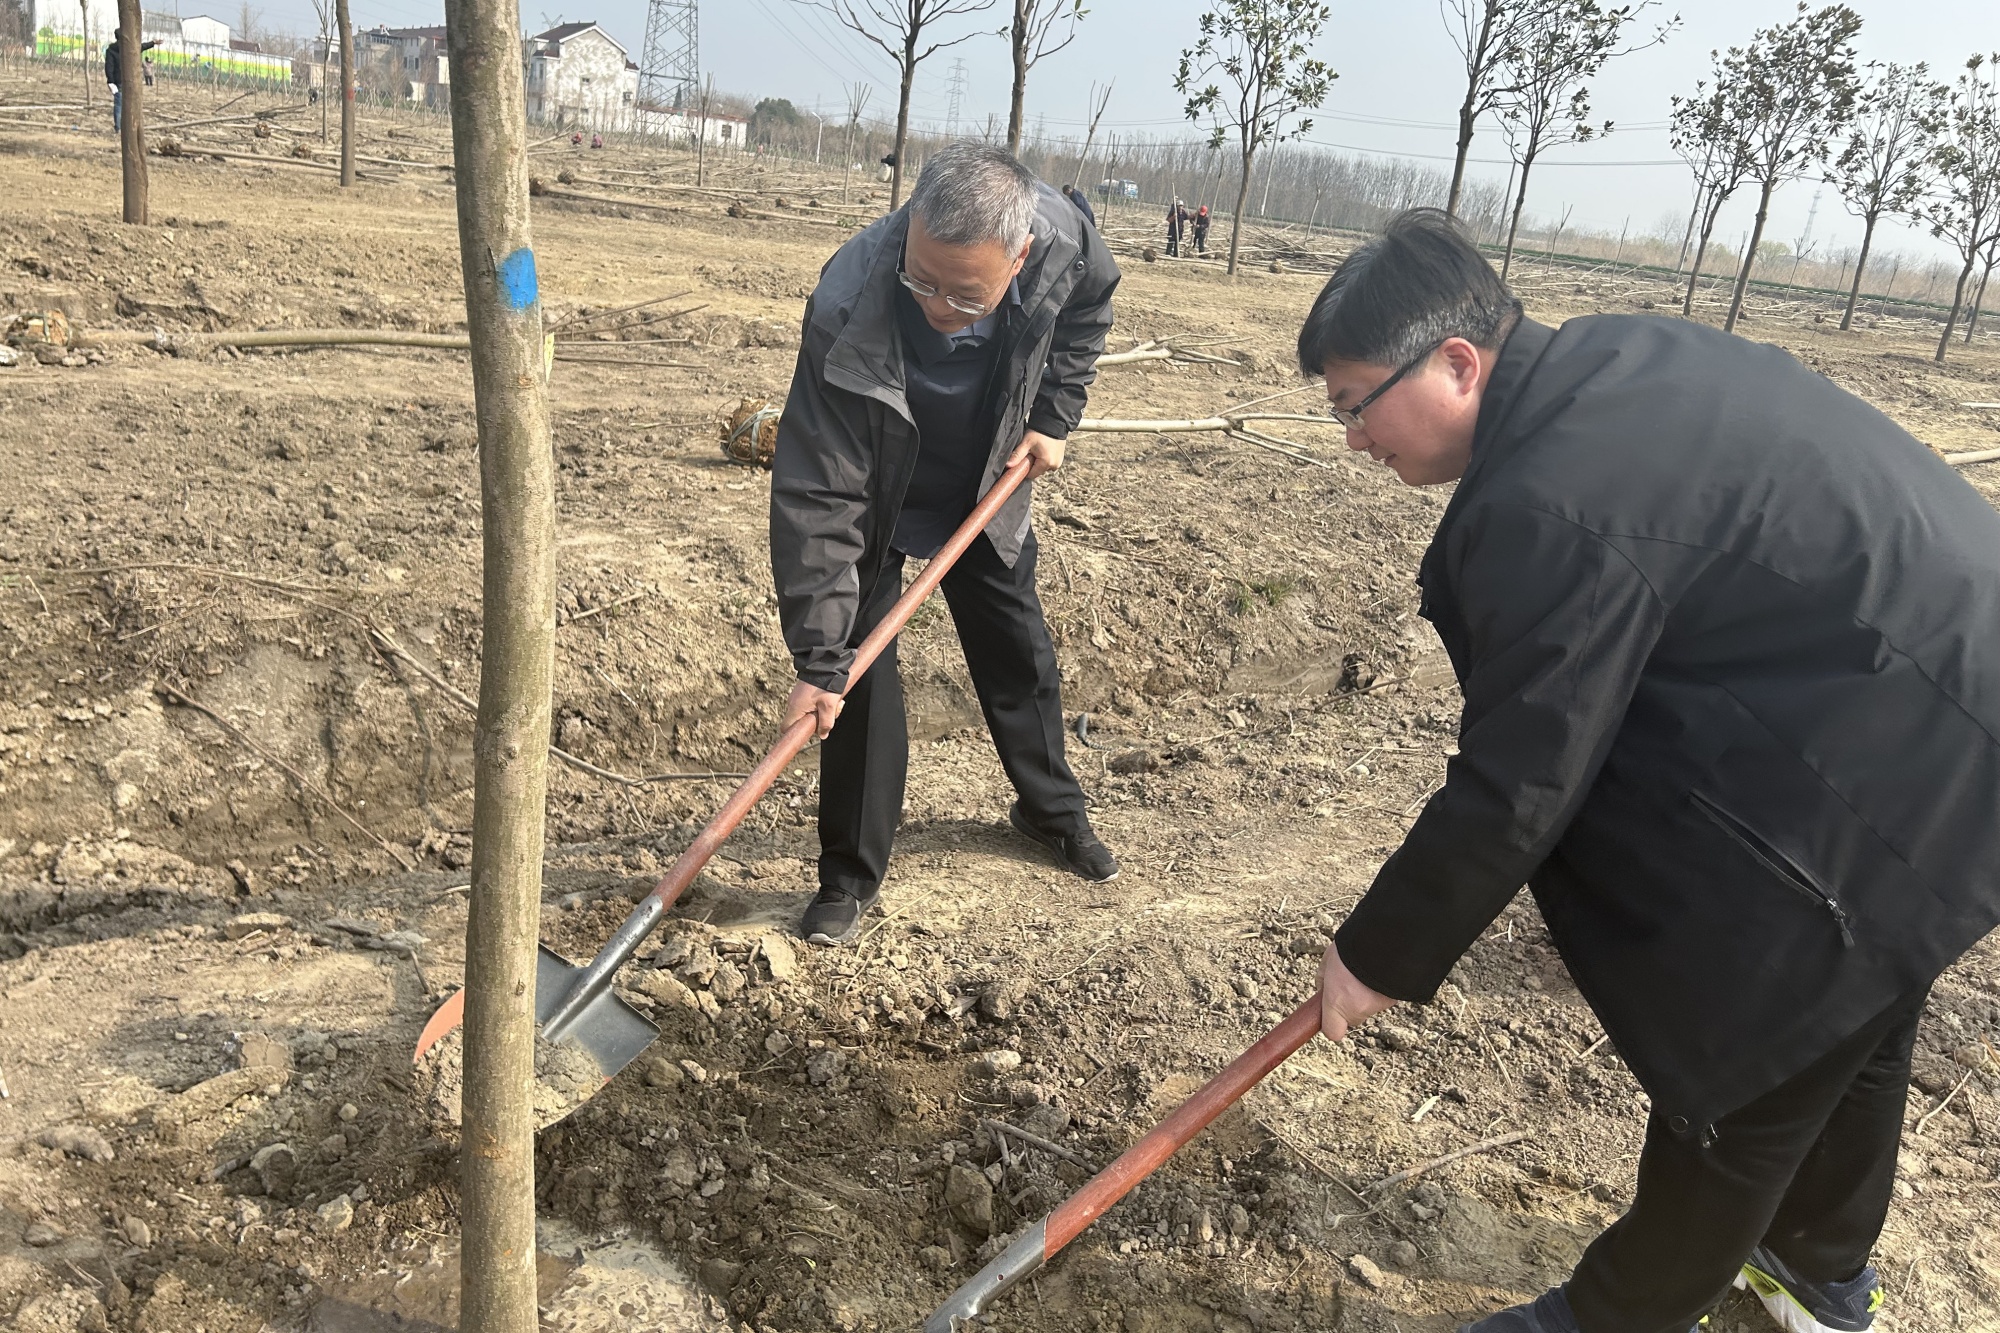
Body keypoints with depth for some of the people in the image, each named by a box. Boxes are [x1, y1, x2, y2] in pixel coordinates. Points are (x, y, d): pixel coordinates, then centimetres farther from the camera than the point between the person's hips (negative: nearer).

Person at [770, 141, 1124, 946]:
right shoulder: (848, 313, -41)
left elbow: (1088, 308, -2)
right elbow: (818, 499, -37)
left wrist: (1053, 416, -9)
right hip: (876, 505, -3)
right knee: (857, 677, -8)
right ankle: (850, 875, 11)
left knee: (1019, 657, 16)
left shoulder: (1061, 243, -31)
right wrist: (818, 658, -38)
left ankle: (1051, 808, 41)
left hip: (987, 491, 4)